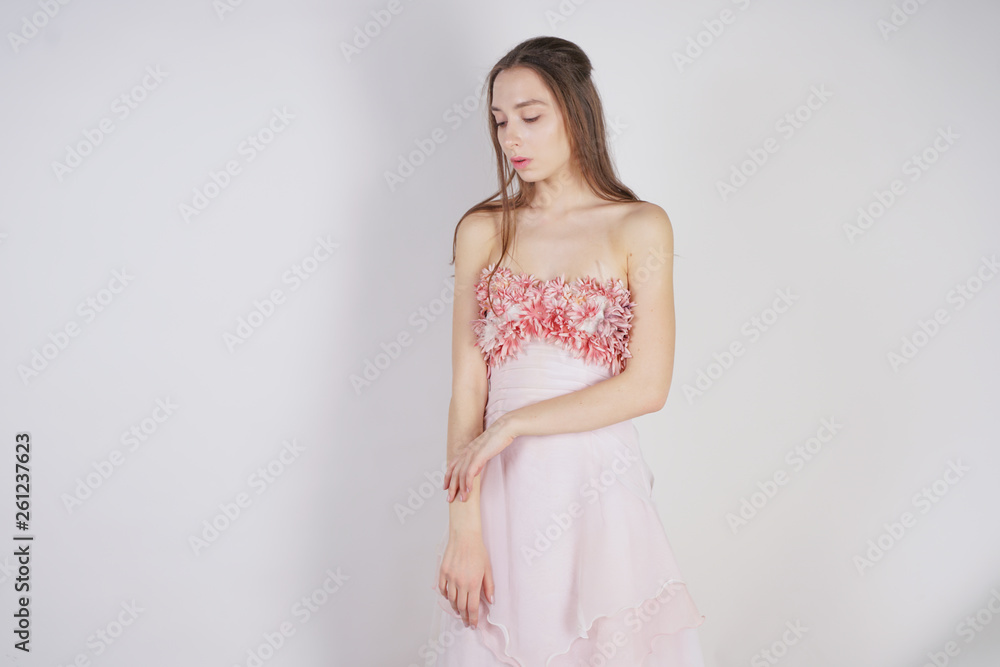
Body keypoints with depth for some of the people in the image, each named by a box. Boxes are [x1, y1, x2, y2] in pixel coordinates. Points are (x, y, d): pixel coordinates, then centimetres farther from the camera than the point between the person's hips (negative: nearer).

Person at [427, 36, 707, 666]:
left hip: (598, 487, -2)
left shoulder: (640, 227, -2)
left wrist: (511, 425, -11)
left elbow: (647, 385, -8)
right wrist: (465, 523, -9)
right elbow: (467, 389, -1)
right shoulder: (483, 230, 4)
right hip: (503, 493, 2)